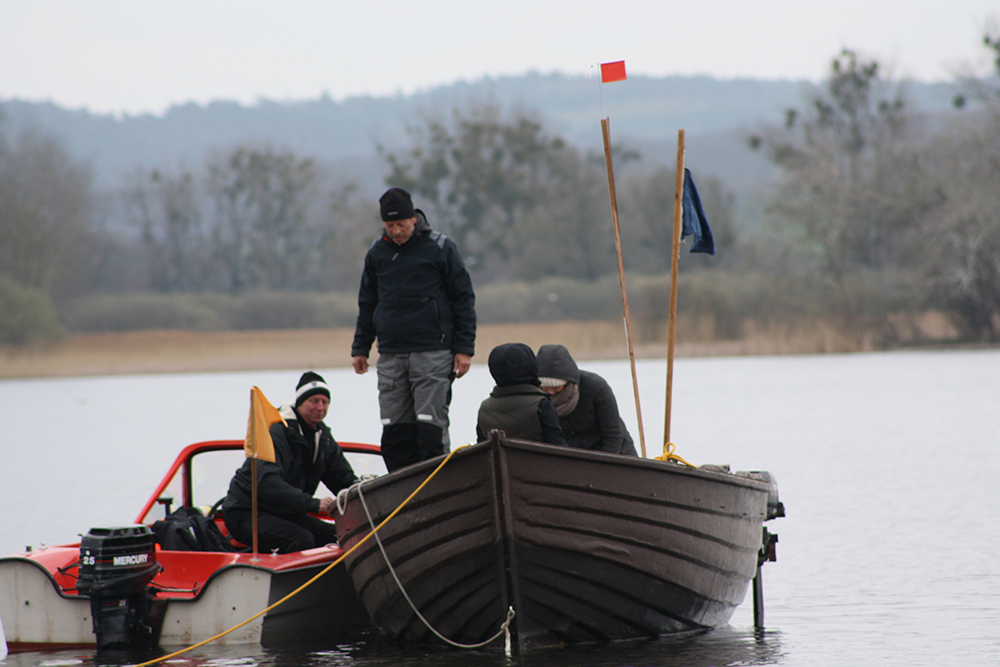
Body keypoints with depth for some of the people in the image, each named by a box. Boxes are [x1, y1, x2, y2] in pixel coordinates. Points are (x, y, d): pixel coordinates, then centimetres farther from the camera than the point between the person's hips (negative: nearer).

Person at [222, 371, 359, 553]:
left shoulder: (323, 437, 8)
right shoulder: (275, 432, -20)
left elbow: (344, 478, 12)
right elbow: (267, 483, -33)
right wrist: (314, 504, -40)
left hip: (285, 514, 8)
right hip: (247, 514, -8)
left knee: (336, 536, -9)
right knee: (302, 540, -31)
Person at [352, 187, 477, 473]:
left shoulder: (440, 248, -1)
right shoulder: (377, 253, 11)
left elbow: (464, 299, 1)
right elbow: (367, 304, 22)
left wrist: (464, 349, -4)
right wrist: (360, 348, 18)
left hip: (433, 354, -4)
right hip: (390, 356, 4)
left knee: (430, 427, -10)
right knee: (394, 430, 1)